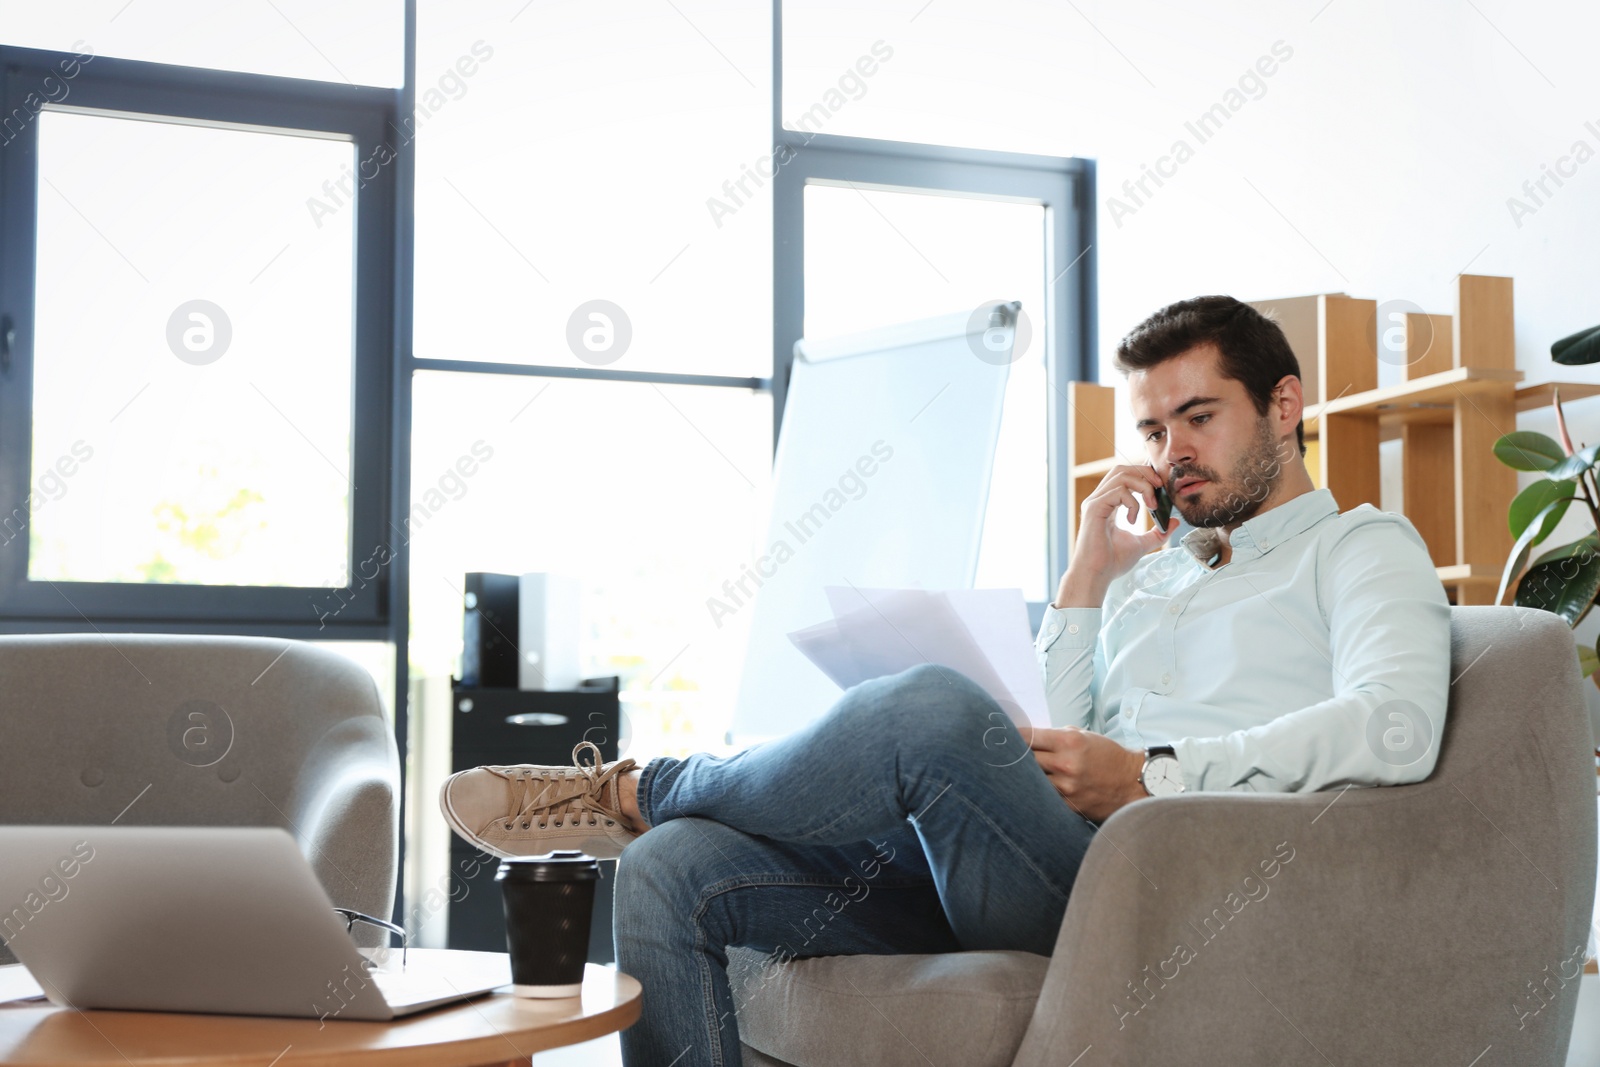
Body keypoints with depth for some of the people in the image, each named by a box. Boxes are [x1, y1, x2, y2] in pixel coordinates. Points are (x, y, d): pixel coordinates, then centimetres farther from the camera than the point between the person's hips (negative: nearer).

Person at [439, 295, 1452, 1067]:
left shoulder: (1364, 547, 13)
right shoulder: (1152, 573, 32)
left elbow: (1395, 728, -10)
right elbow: (1043, 757, 18)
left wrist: (1151, 776, -16)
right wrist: (1091, 570, 16)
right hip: (1019, 876, 7)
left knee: (931, 709, -33)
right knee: (674, 870, -11)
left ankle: (636, 792, -8)